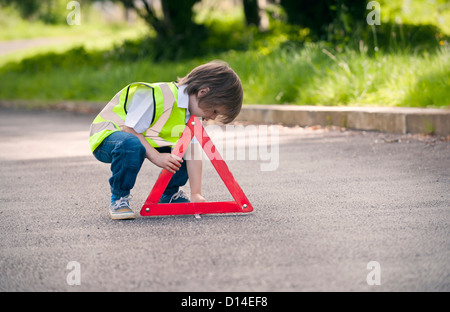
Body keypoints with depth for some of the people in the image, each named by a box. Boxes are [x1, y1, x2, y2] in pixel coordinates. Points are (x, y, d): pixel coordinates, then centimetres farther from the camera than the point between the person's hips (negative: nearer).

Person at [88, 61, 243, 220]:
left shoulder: (191, 113, -3)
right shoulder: (158, 96, -31)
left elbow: (193, 153, -8)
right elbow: (130, 130, -30)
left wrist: (196, 194, -14)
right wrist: (156, 156, -34)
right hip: (108, 134, -8)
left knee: (185, 152, -6)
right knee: (131, 146, -41)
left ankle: (170, 194, 15)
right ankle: (118, 198, -20)